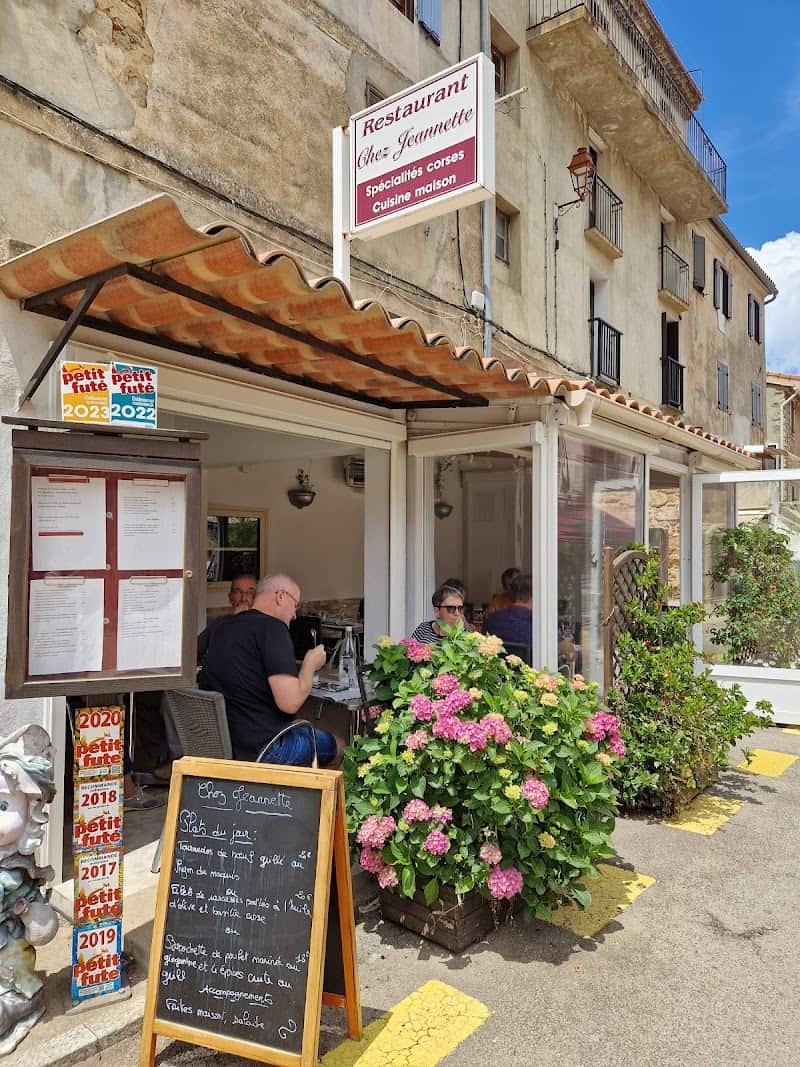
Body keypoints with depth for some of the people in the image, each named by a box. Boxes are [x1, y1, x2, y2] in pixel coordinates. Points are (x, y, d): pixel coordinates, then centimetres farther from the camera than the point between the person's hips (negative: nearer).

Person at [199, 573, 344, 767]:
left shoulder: (225, 628, 8)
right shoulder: (272, 627, -17)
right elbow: (290, 703, -24)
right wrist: (310, 664, -5)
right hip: (260, 747, -9)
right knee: (338, 746, 15)